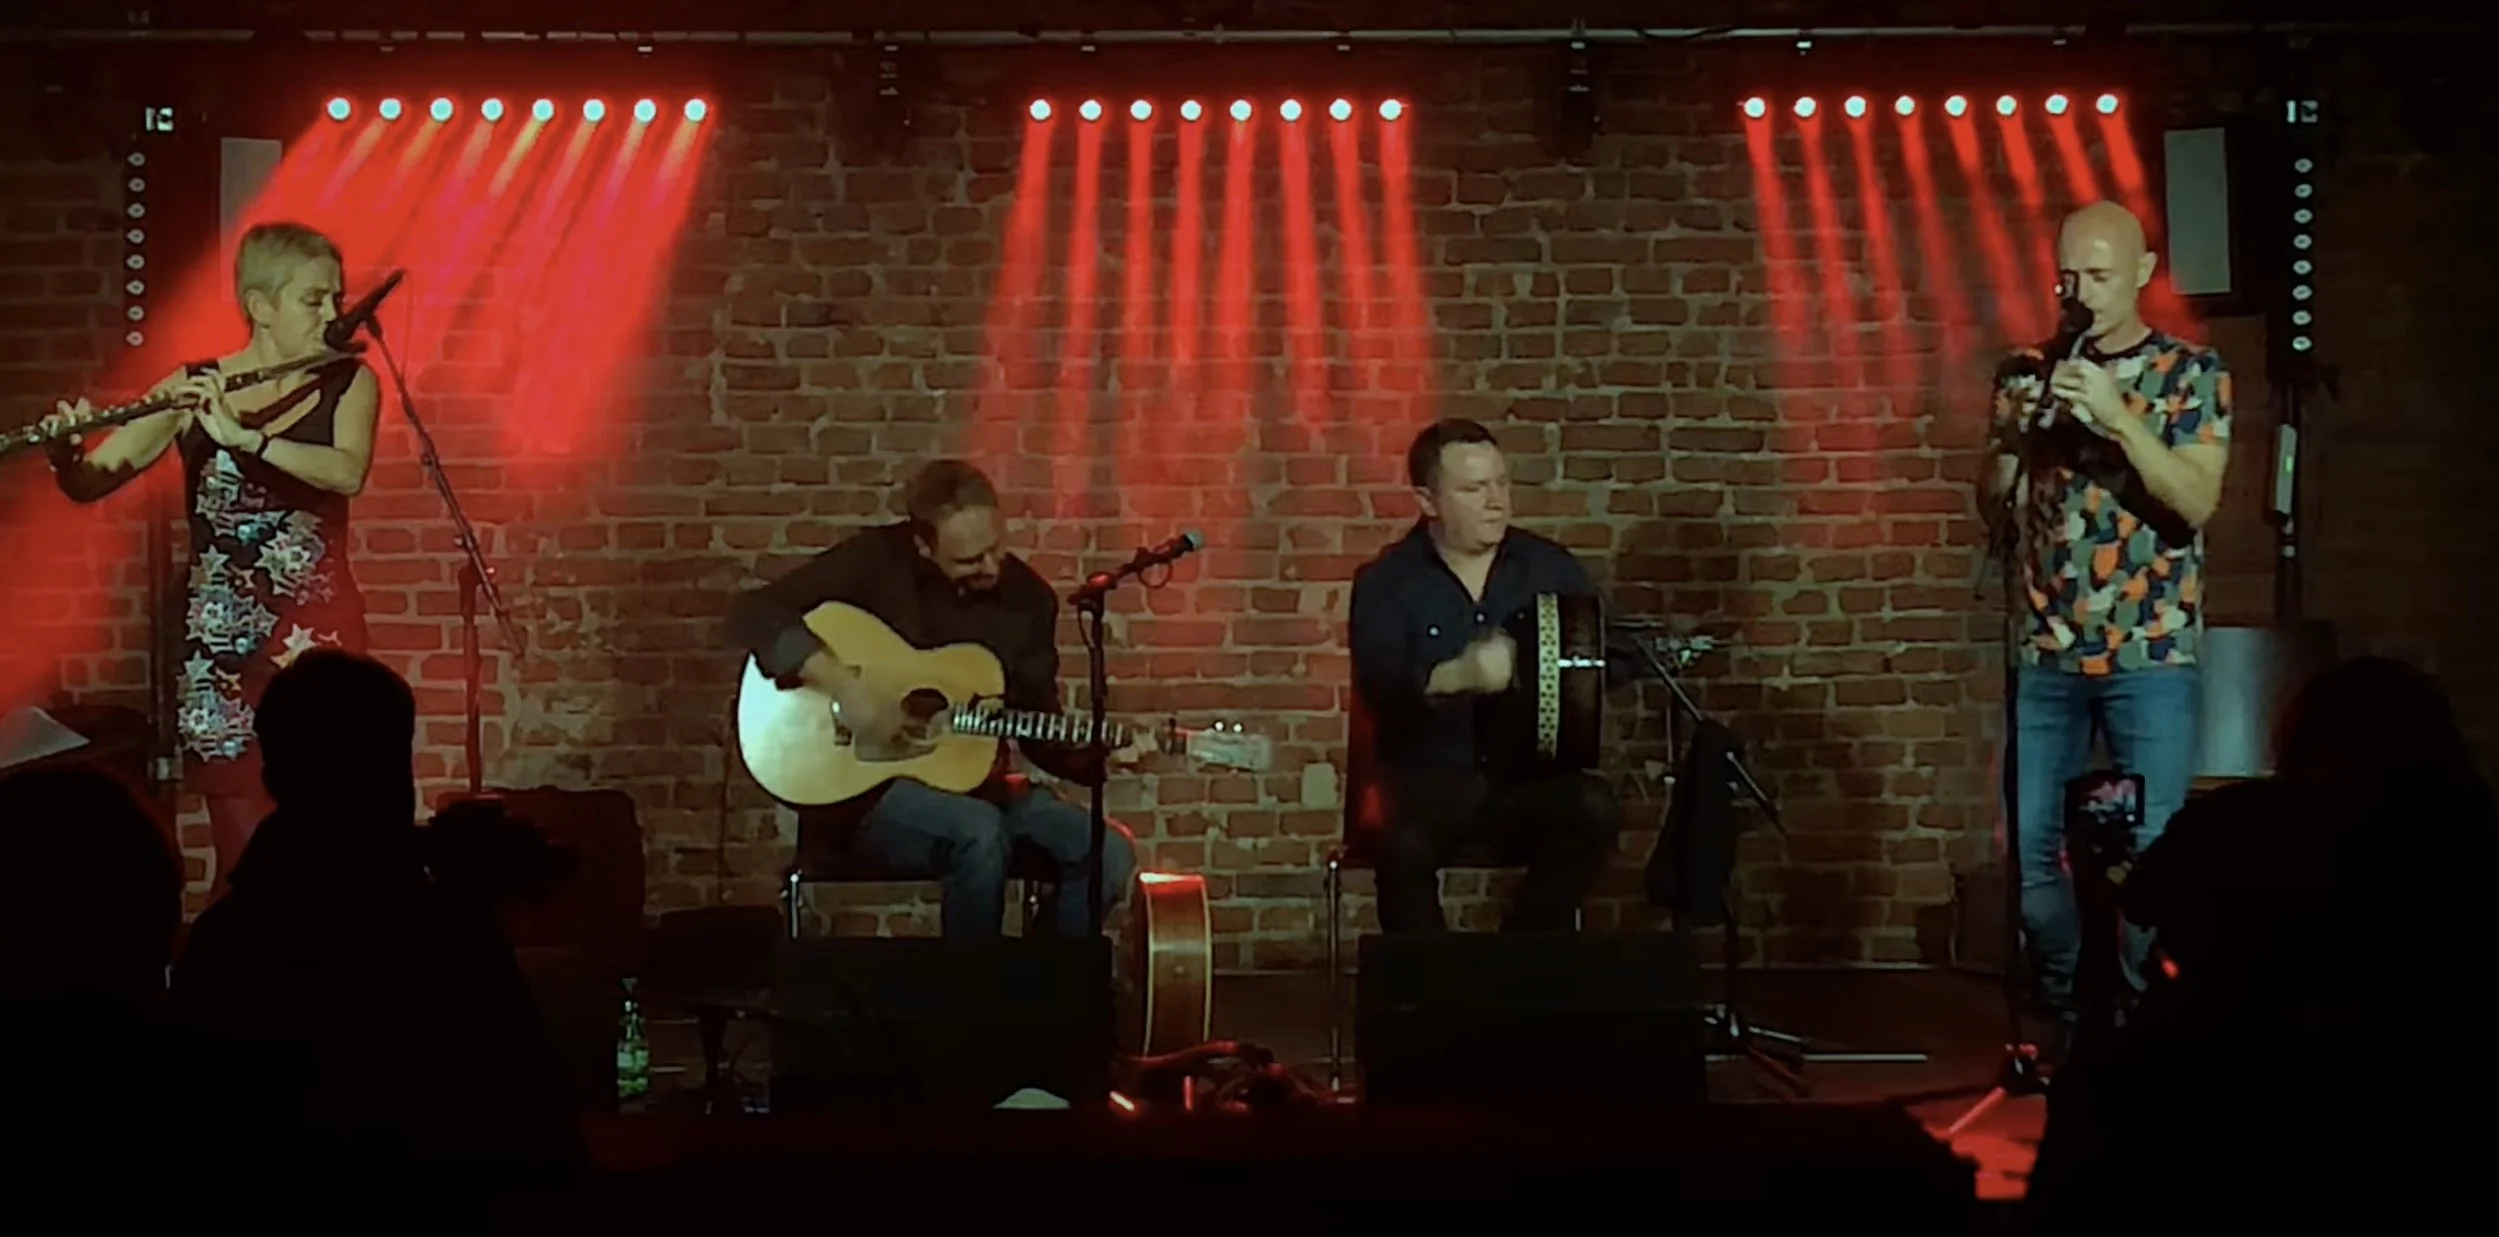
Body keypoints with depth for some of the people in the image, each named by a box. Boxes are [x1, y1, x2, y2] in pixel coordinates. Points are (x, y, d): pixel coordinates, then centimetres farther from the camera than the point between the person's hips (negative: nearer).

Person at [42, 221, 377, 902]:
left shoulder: (349, 383, 3)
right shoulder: (191, 388, 3)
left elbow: (346, 472, -17)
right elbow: (89, 485, 1)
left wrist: (241, 436, -29)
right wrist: (66, 452, -21)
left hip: (318, 637, 0)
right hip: (221, 642, 0)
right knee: (245, 852, -3)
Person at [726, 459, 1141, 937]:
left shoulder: (1029, 598, 1)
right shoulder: (879, 559, -11)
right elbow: (752, 613, -20)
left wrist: (1101, 760, -13)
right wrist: (845, 687, -29)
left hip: (974, 783, 5)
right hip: (867, 785, -5)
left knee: (1108, 851, -17)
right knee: (979, 832, -35)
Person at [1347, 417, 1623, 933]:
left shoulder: (1549, 566, 10)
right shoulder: (1386, 582, 0)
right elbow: (1377, 689, -16)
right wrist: (1459, 676, -33)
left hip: (1530, 773, 3)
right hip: (1426, 774, -3)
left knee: (1596, 811, -28)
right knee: (1405, 843, -35)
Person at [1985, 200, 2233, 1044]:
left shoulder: (2191, 372, 1)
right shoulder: (2027, 374, 9)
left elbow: (2197, 502, -10)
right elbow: (1998, 506, 11)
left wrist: (2118, 417, -20)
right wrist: (2020, 439, -9)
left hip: (2152, 654, -3)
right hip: (2046, 652, 3)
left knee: (2152, 850, -4)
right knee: (2030, 844, 2)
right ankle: (2068, 1011, 19)